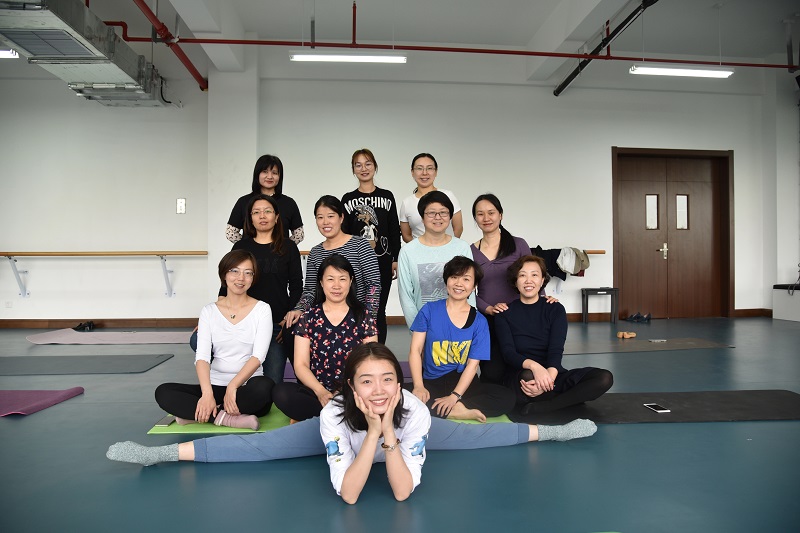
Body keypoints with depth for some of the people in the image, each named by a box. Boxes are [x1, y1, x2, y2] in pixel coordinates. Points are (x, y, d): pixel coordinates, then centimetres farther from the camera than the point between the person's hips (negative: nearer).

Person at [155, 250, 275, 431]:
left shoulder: (262, 309, 1)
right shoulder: (209, 311, 7)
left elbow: (258, 356, -10)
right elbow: (202, 357, -6)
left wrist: (233, 387, -25)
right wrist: (207, 393, -23)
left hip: (248, 387, -2)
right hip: (216, 385, 3)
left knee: (264, 386, -37)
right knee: (163, 392, -20)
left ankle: (199, 413, -23)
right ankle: (225, 418, -28)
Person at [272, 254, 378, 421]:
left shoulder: (363, 318, 9)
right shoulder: (308, 318, 10)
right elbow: (301, 365, 3)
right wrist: (320, 391, -16)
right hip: (316, 392, 1)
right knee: (280, 392, -30)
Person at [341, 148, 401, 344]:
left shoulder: (387, 196, 7)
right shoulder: (348, 199, 5)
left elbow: (394, 230, 6)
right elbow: (343, 232, 4)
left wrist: (396, 259, 0)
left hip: (382, 262, 1)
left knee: (378, 312, 6)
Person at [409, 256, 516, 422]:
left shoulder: (479, 321, 1)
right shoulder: (429, 310, 1)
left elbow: (473, 364, -4)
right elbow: (415, 350, -3)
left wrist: (454, 396, -18)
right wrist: (419, 386, -19)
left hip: (461, 382, 1)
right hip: (431, 383, -1)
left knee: (507, 397, -22)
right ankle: (458, 410, -19)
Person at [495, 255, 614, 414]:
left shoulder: (555, 310, 5)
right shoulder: (505, 313, 3)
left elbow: (556, 351, -8)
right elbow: (508, 353, -11)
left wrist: (549, 377, -32)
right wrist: (534, 366, -34)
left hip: (551, 375, 2)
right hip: (519, 376, -2)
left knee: (605, 378, -21)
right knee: (528, 375, -39)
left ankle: (538, 408, -27)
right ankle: (572, 398, -13)